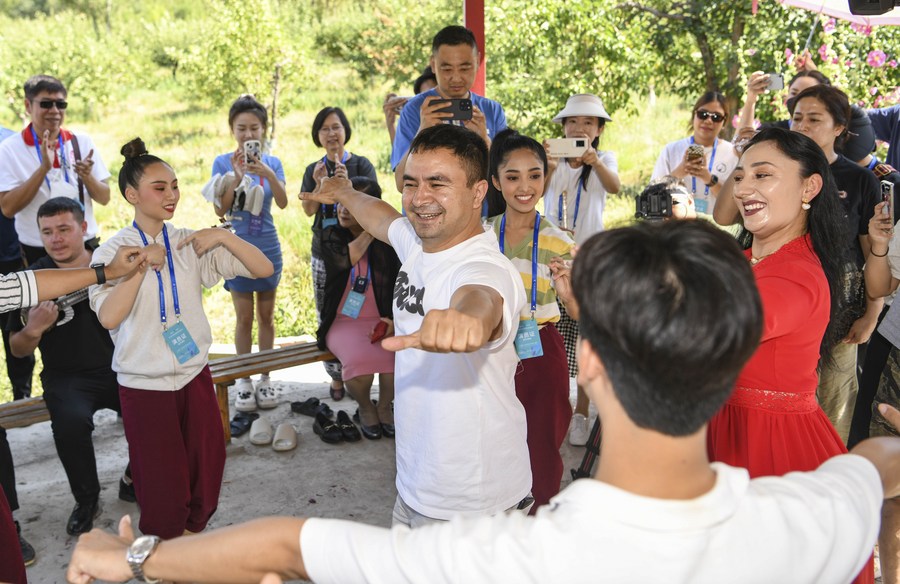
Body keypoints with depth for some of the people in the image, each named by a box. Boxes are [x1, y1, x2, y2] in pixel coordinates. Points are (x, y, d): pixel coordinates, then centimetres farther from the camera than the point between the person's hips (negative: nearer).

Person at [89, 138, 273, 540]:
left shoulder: (190, 244, 0)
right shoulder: (114, 250, -8)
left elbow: (264, 269, -4)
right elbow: (108, 317, -25)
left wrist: (222, 236, -15)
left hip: (195, 374, 3)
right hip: (145, 384, -3)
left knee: (207, 465, 11)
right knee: (161, 478, 7)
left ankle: (193, 529, 37)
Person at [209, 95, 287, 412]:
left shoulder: (272, 162, 1)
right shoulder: (223, 162, -4)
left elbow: (283, 202, -14)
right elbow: (220, 210, -12)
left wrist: (268, 174, -30)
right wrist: (236, 177, -25)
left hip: (268, 247, 2)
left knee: (266, 314, 8)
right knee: (244, 317, 3)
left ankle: (265, 379, 18)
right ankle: (243, 380, 14)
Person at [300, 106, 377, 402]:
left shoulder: (361, 165, 1)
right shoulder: (314, 170, 11)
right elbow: (308, 210, 1)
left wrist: (347, 184, -24)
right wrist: (319, 185, -16)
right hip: (324, 253, 3)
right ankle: (336, 376, 13)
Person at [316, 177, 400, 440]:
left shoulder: (387, 243, 3)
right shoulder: (332, 238, 4)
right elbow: (343, 262, -19)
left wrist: (392, 320, -12)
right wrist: (369, 232, -13)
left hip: (381, 321, 1)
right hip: (342, 322, 0)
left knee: (397, 358, -32)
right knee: (359, 362, -32)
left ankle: (385, 406, 4)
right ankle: (365, 408, 5)